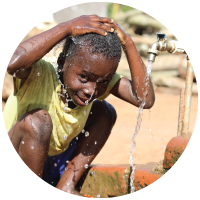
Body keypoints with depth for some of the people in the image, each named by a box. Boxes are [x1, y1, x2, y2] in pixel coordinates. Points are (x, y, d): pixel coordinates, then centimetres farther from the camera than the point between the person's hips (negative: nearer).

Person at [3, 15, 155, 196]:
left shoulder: (100, 77, -11)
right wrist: (66, 28, -45)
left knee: (104, 112, -3)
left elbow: (145, 99, -25)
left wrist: (128, 44, -29)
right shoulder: (40, 76, -28)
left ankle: (67, 184, -2)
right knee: (38, 119, -33)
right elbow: (12, 63, -53)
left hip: (54, 170, 6)